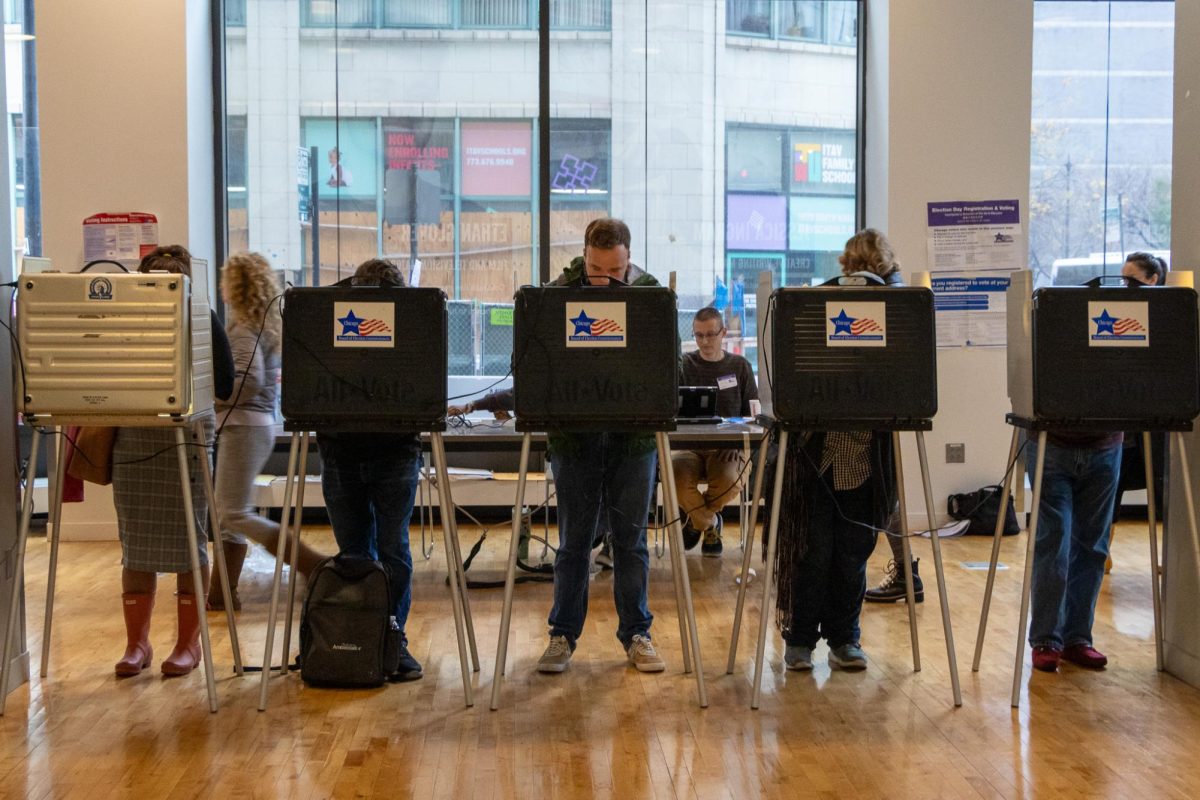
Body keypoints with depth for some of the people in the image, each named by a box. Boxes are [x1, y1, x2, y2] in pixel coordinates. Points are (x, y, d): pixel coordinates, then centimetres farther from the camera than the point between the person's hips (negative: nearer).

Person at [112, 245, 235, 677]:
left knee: (186, 541, 2)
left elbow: (224, 386, -5)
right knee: (135, 544, 6)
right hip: (132, 439, 3)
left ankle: (188, 642, 12)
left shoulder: (202, 321, 0)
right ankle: (136, 643, 16)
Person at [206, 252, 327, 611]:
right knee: (229, 513, 13)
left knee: (236, 515, -8)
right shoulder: (266, 325, 13)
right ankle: (222, 592, 18)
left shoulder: (243, 328, -14)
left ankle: (314, 565, -12)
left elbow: (248, 380, -23)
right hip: (258, 423, 10)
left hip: (243, 424, -10)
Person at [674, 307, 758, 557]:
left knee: (731, 480, -34)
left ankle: (697, 517, 4)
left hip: (726, 448, 0)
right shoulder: (684, 365, 10)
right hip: (689, 446, 0)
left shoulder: (740, 366, 11)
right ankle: (710, 523, 0)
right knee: (677, 474, -34)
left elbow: (753, 414, 9)